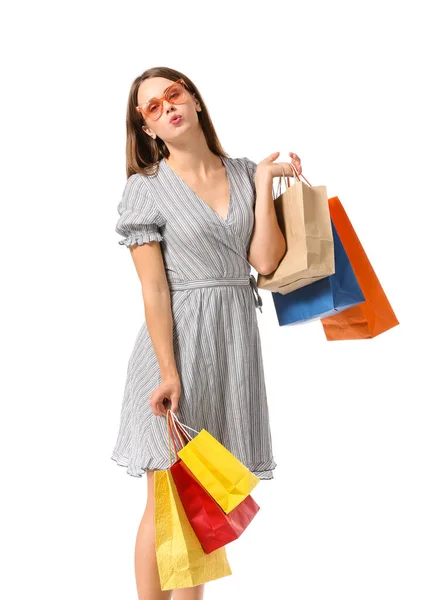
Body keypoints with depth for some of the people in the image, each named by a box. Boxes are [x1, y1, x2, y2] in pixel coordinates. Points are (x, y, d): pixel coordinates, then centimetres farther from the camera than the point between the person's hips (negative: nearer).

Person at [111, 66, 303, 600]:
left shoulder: (245, 174, 9)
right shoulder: (146, 187, -3)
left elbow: (265, 261, -1)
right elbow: (154, 289, -10)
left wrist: (264, 183, -1)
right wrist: (169, 372, -16)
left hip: (236, 340, 4)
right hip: (180, 339, -4)